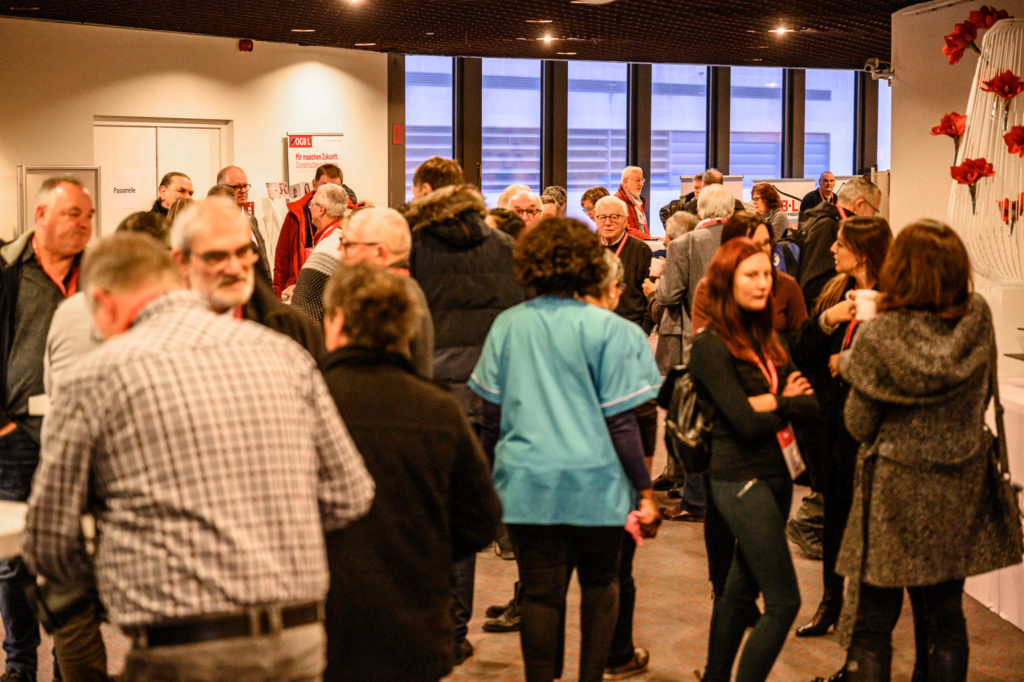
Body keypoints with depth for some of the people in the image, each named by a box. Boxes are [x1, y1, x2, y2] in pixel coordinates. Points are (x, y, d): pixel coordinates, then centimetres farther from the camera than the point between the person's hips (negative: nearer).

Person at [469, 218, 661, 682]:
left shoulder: (507, 326, 1)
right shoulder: (607, 329, -9)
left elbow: (492, 414, 6)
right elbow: (620, 421, -9)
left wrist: (490, 475, 19)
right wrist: (645, 490, -2)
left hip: (527, 482, 2)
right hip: (594, 484, -2)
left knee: (540, 592, 7)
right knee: (599, 583, 16)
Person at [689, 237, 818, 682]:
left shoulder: (767, 339, 10)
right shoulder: (711, 345, -14)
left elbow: (810, 406, 2)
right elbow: (747, 424, -20)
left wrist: (773, 403, -14)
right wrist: (787, 405, -4)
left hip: (777, 474, 8)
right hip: (742, 479, -8)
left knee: (743, 587, 18)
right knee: (784, 602, -9)